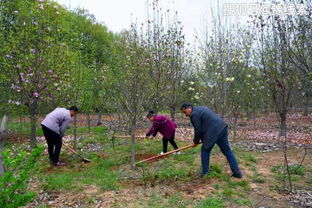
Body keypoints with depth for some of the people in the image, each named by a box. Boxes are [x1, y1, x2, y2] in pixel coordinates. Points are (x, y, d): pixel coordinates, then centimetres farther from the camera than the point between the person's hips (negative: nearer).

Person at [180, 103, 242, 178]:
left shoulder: (194, 114, -8)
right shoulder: (200, 108, 23)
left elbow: (198, 130, -6)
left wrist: (196, 141, 10)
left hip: (214, 132, -9)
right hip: (222, 127, 9)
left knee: (205, 150, 7)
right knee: (227, 151, 14)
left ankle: (205, 173, 15)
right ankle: (237, 172, 19)